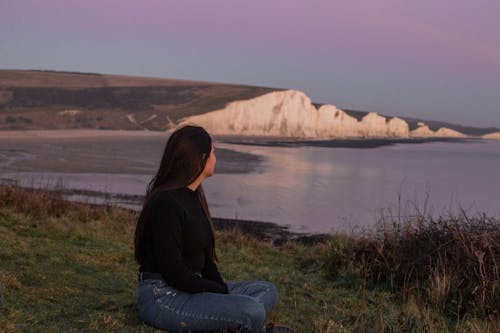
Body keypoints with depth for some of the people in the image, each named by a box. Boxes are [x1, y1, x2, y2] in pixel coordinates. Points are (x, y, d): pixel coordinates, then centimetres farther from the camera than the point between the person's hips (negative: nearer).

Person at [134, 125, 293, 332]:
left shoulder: (194, 196, 12)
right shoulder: (166, 203, -18)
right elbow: (173, 271, -20)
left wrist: (221, 288, 0)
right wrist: (222, 291, -11)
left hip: (192, 288, 10)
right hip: (162, 297, -10)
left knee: (267, 291, 7)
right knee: (253, 311, -27)